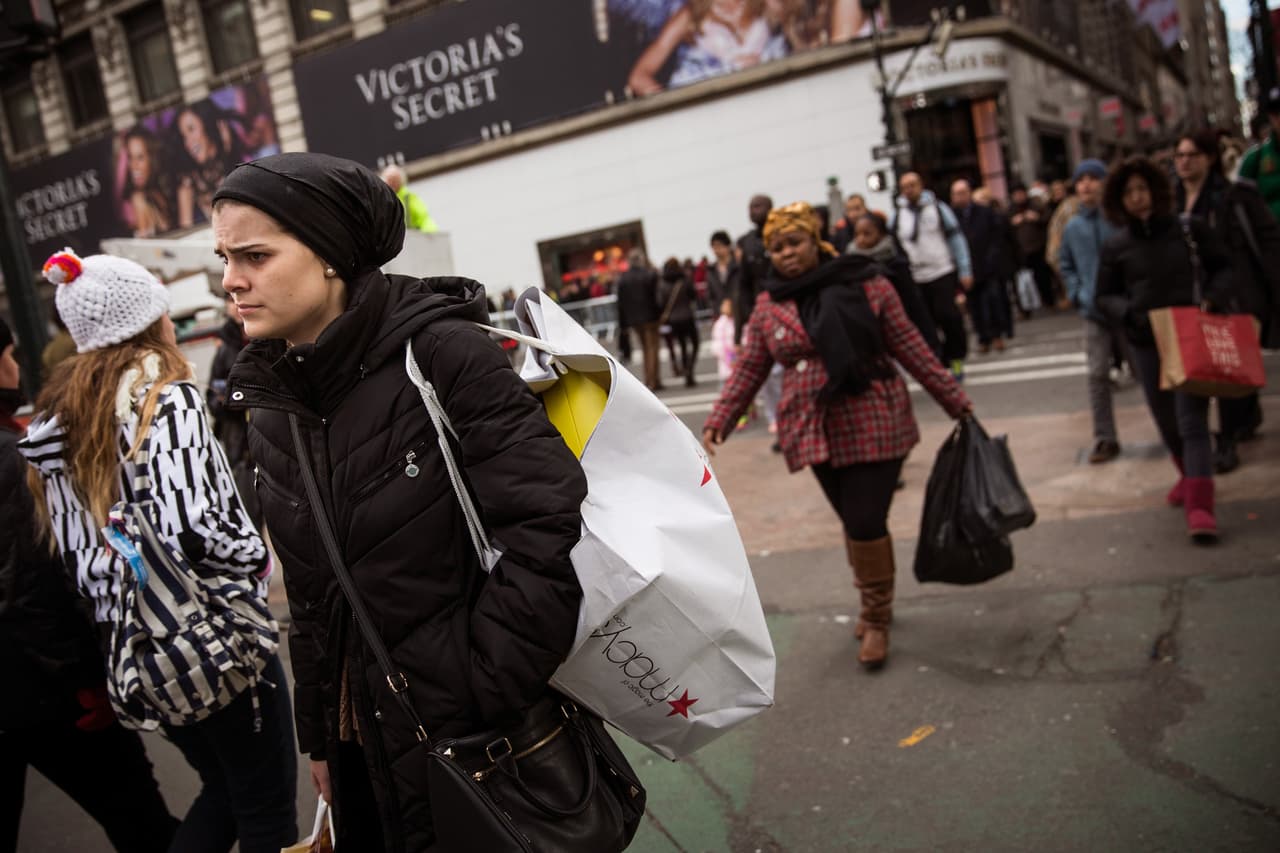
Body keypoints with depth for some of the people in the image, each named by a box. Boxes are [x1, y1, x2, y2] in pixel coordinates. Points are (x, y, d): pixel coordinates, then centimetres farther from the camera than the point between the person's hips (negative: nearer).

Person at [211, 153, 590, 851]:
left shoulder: (442, 353, -19)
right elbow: (312, 600, 11)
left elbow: (547, 527, -24)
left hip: (477, 739, -6)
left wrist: (484, 691, -21)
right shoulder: (272, 406, 2)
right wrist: (319, 737, 15)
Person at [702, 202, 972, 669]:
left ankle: (877, 619, 16)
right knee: (854, 524, 13)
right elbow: (749, 369, 6)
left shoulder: (865, 284, -5)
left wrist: (955, 401, 1)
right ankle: (874, 603, 36)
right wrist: (718, 421, -4)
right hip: (817, 433, 3)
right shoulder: (768, 305, 4)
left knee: (868, 524, -6)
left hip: (873, 426, -3)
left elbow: (911, 348, -1)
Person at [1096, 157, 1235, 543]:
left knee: (1192, 421, -11)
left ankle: (1199, 505, -14)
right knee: (1166, 421, 14)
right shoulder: (1115, 247, 1)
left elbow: (1223, 267, 8)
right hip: (1146, 342, 2)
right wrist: (1129, 312, -13)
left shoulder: (1189, 230, -1)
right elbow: (1105, 296, 7)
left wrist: (1214, 298, -11)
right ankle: (1188, 474, 42)